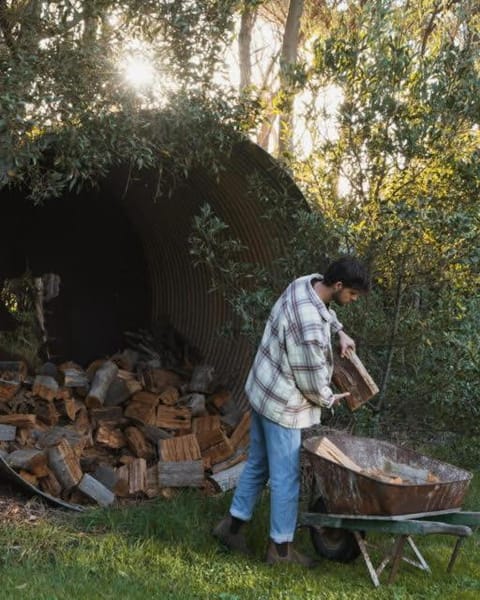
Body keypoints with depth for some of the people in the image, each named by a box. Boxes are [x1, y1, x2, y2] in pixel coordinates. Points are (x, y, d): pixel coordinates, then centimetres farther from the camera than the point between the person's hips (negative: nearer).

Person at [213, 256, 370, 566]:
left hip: (264, 391, 10)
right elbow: (312, 382, -21)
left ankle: (233, 524, 32)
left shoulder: (308, 282, -5)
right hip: (284, 405, -10)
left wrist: (340, 331, 11)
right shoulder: (310, 326, -33)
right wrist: (329, 399, -2)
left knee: (258, 463, 21)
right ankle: (281, 547, 17)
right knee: (286, 476, 4)